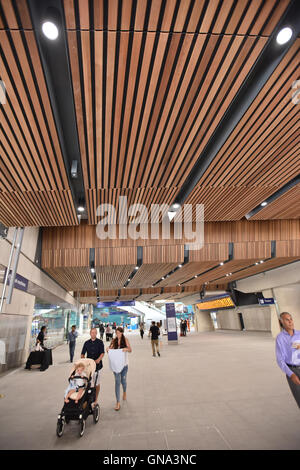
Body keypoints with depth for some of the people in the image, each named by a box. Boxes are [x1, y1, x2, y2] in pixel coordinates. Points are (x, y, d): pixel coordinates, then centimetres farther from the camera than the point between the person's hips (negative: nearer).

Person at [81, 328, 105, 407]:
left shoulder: (100, 342, 0)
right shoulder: (87, 343, 7)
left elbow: (102, 353, -8)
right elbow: (82, 354, 8)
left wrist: (98, 359, -26)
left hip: (97, 365, -1)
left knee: (97, 383, 7)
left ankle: (95, 400, 23)